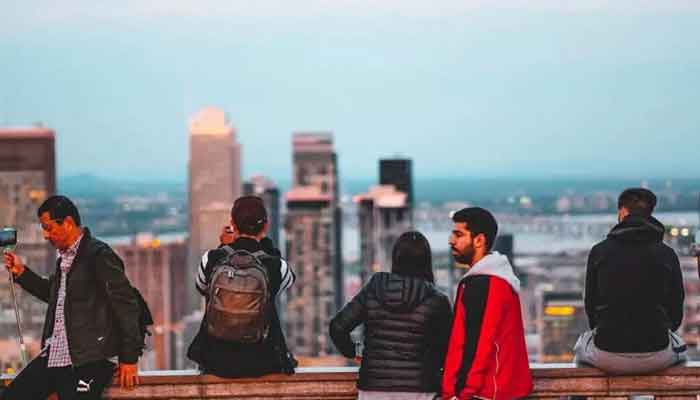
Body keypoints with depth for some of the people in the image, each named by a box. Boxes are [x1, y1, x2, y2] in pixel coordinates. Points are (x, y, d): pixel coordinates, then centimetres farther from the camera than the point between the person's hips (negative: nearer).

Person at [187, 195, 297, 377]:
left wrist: (224, 247, 6)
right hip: (262, 365, -1)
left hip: (217, 363, 1)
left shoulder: (212, 259, -13)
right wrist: (263, 240, 3)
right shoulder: (276, 267, -16)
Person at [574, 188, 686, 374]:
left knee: (581, 346, 35)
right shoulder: (667, 255, -2)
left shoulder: (599, 252, -3)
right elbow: (676, 312, 4)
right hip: (656, 358, 1)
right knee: (680, 348, 37)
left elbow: (591, 305, 6)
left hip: (607, 358, -1)